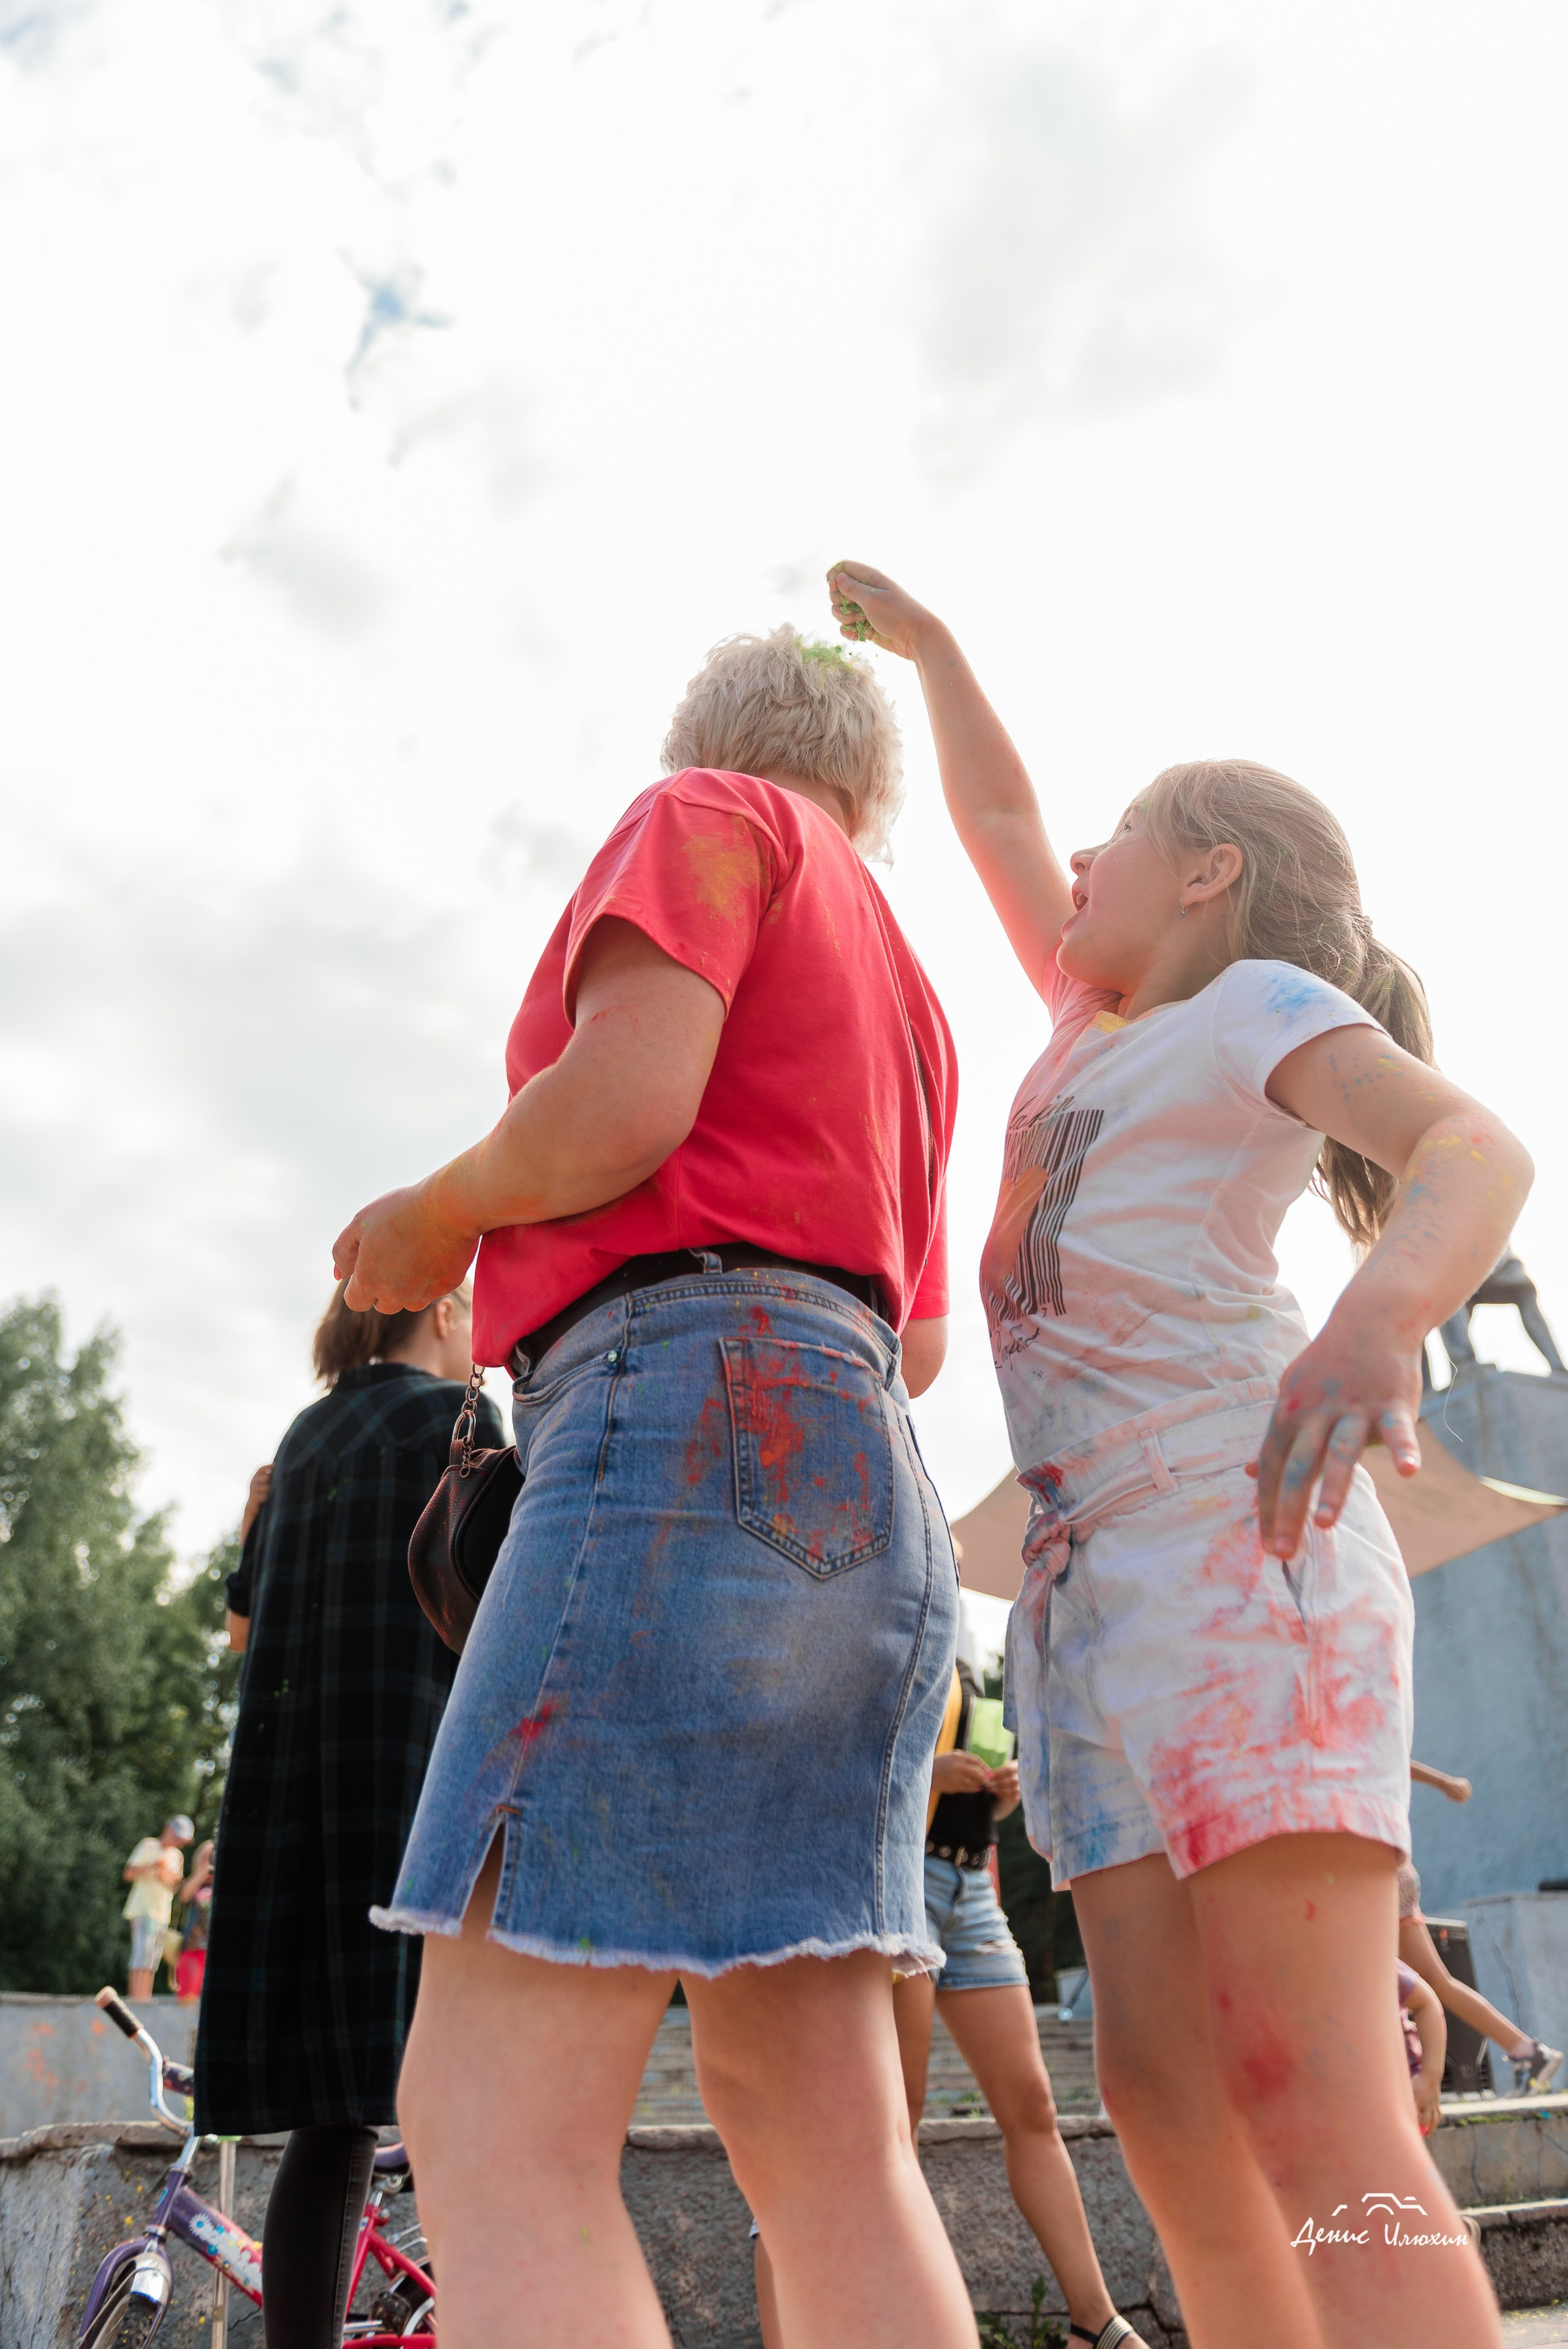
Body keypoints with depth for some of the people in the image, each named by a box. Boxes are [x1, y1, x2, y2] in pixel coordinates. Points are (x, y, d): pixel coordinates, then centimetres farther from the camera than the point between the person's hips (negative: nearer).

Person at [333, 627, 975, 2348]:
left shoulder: (705, 815, 9)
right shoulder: (903, 997, 31)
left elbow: (620, 1103, -12)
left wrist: (432, 1216, 6)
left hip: (691, 1425, -9)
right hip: (853, 1483, 9)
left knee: (490, 2126, -12)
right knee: (820, 2137, 6)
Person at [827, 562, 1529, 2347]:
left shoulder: (1263, 998, 4)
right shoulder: (1110, 1025, 25)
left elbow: (1475, 1145, -14)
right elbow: (1000, 830, 38)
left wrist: (1388, 1304, -36)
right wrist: (923, 644, 46)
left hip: (1234, 1540, -8)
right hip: (1092, 1572, 8)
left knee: (1311, 2108, -13)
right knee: (1165, 2093, 3)